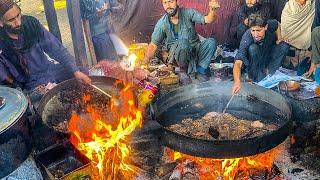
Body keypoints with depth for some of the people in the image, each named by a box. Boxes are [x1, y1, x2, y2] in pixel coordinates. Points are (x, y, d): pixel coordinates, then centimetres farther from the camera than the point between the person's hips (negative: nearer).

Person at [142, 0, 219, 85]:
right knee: (182, 43, -36)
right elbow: (153, 45, -6)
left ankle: (200, 71, -12)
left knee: (211, 42, -25)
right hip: (176, 52, -2)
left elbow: (207, 20, -16)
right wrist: (145, 62, -18)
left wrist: (212, 10, -39)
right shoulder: (162, 23, -9)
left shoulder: (188, 13, -7)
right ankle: (183, 71, -10)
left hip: (195, 49, 2)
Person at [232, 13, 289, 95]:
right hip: (252, 63, -4)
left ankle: (268, 73, -13)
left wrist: (279, 38, -10)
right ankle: (257, 79, -22)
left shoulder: (270, 25, -24)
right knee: (253, 48, -34)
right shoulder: (247, 37, -36)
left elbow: (277, 24, 6)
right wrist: (237, 81, -64)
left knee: (284, 46, -18)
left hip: (267, 57, 4)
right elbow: (238, 62, -47)